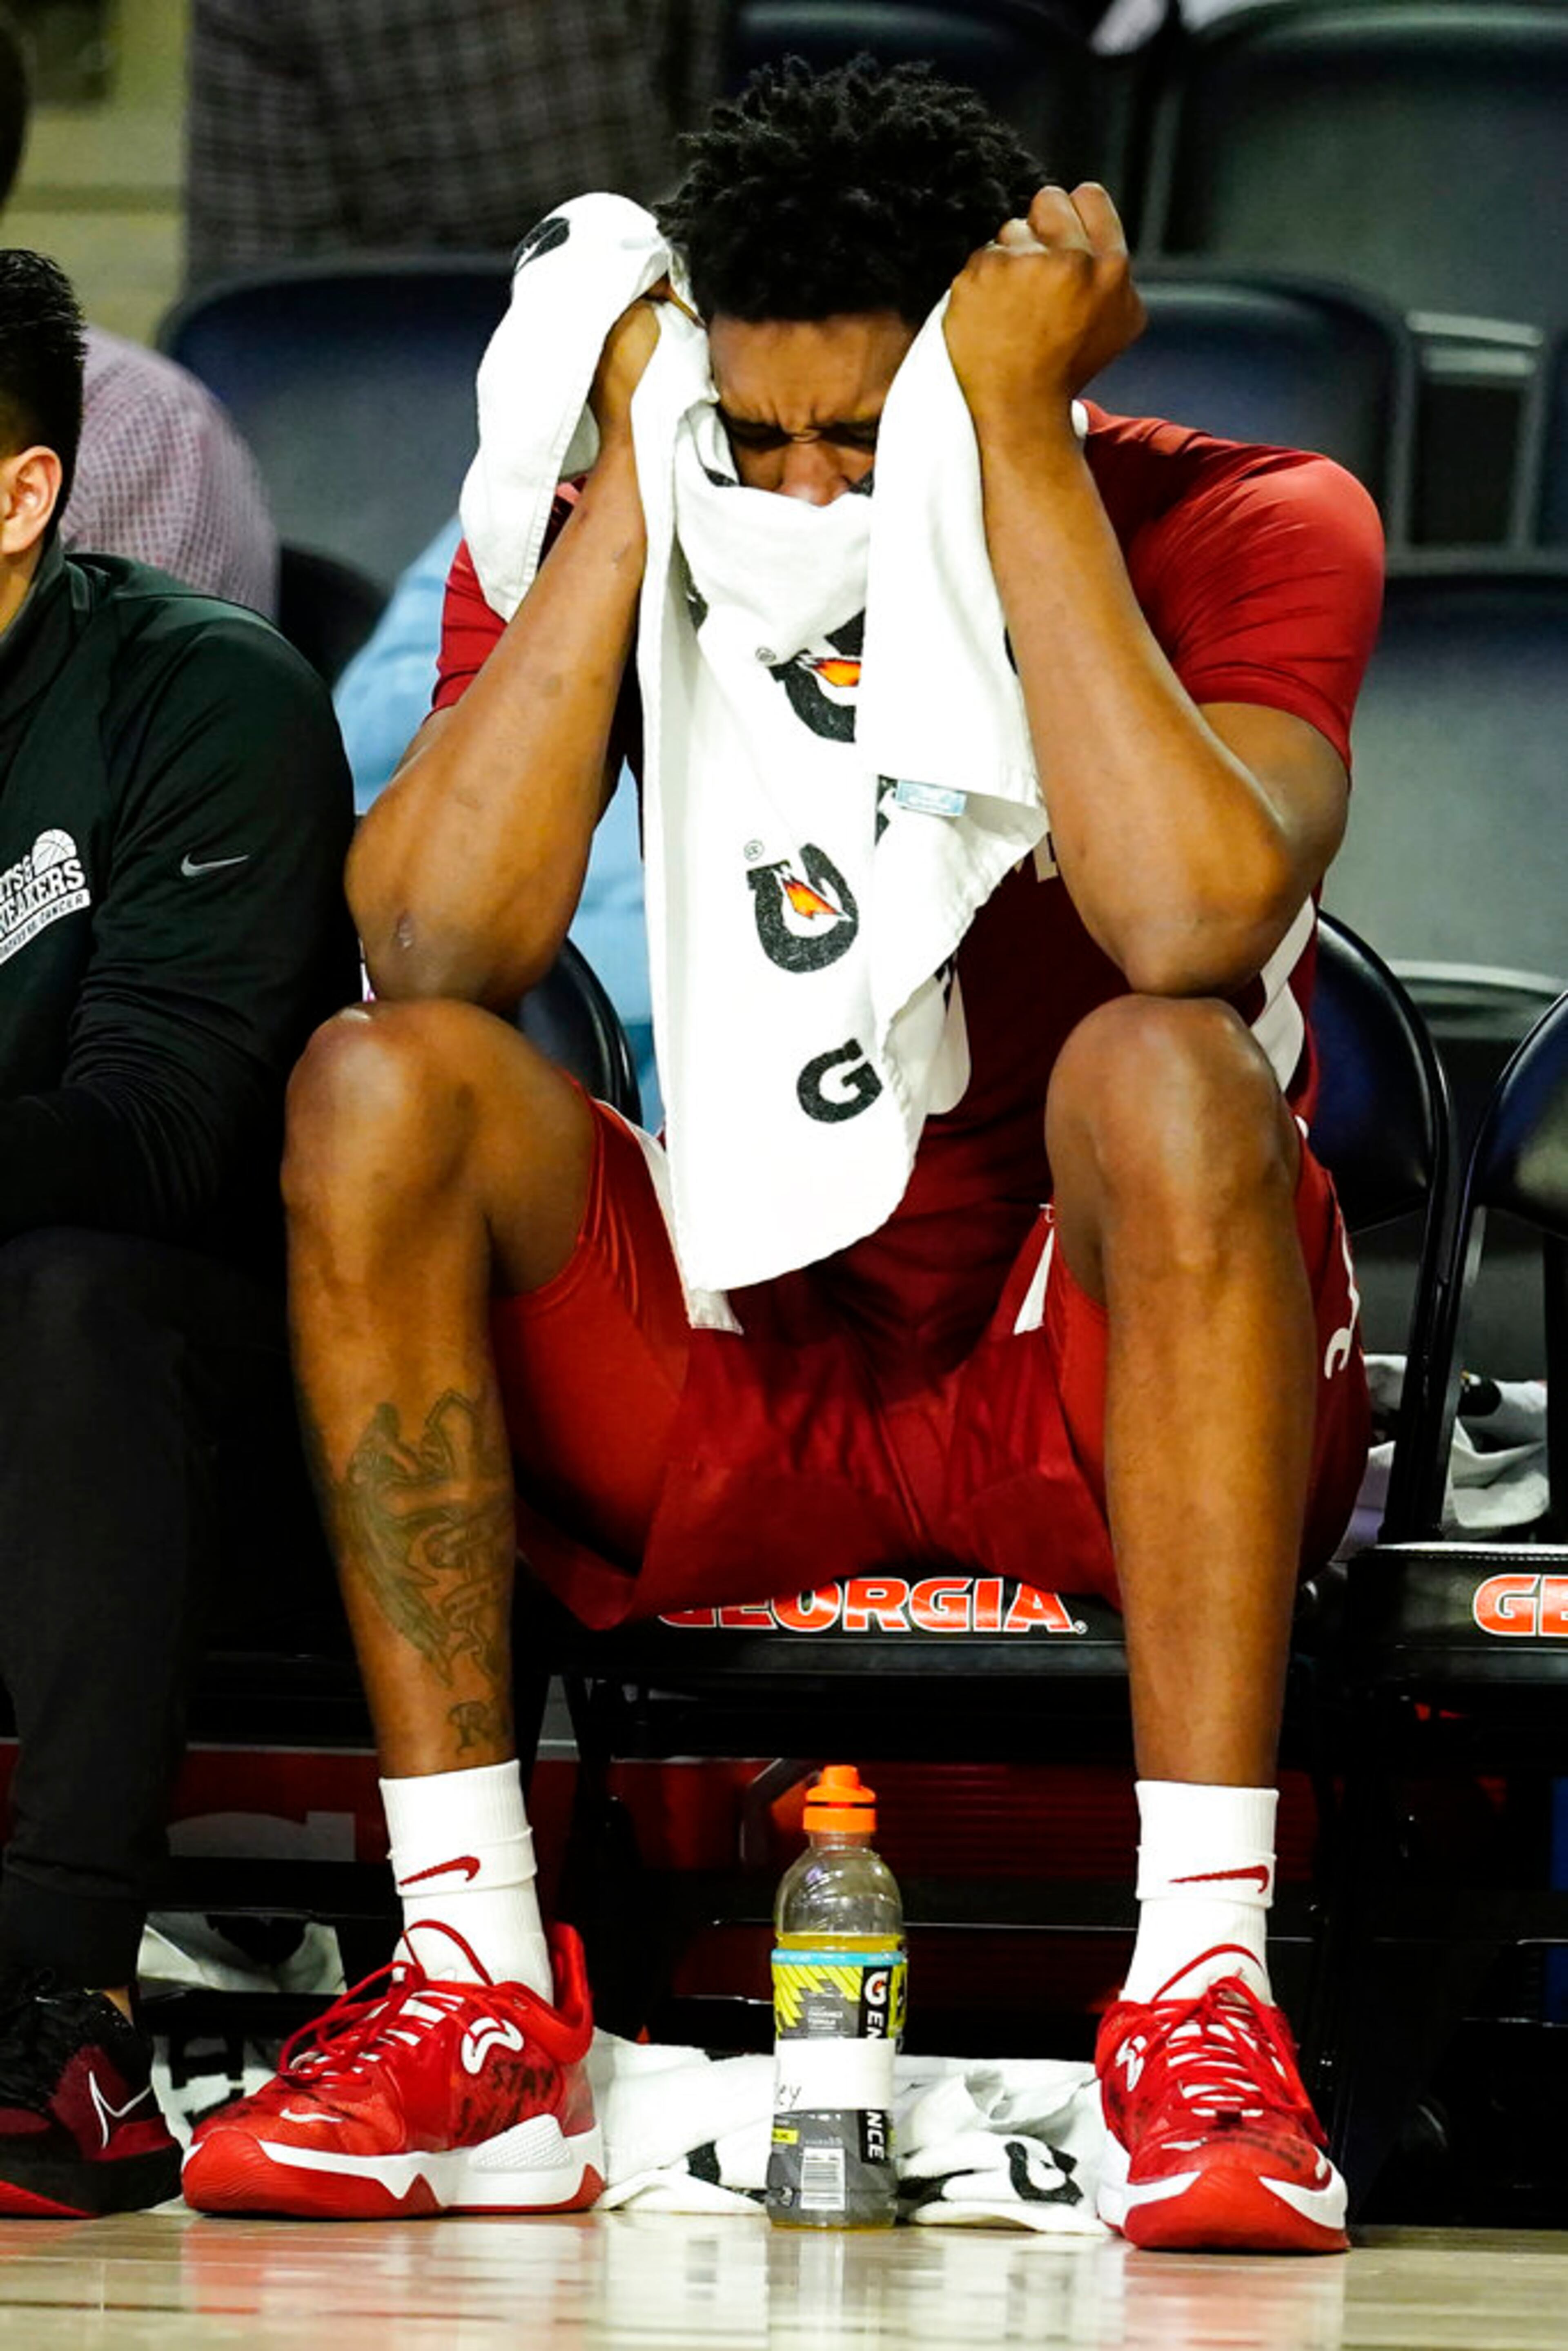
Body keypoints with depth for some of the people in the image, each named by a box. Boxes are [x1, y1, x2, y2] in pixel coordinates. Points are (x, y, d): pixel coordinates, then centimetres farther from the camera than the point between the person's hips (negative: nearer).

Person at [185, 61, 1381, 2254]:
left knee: (1165, 1069, -33)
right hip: (746, 1393, 3)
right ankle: (475, 2004, -24)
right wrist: (634, 470, -15)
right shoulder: (626, 540, 1)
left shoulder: (1237, 533, -8)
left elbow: (1189, 923, -30)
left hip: (1114, 1400, -3)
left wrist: (1020, 436, -24)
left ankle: (1204, 2005, -37)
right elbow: (437, 947, -17)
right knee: (380, 1087, -21)